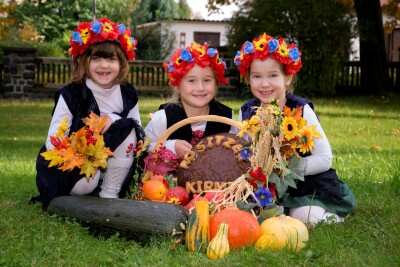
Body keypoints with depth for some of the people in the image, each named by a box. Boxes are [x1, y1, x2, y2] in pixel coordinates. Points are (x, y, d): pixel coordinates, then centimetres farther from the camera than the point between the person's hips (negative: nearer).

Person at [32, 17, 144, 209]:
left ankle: (109, 193, -12)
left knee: (128, 128, -22)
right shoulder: (70, 95, -15)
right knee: (85, 183, -35)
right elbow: (53, 142, -20)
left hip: (108, 162, 3)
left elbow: (139, 132, -6)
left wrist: (113, 119, -24)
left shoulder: (128, 95, -4)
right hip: (73, 160, -3)